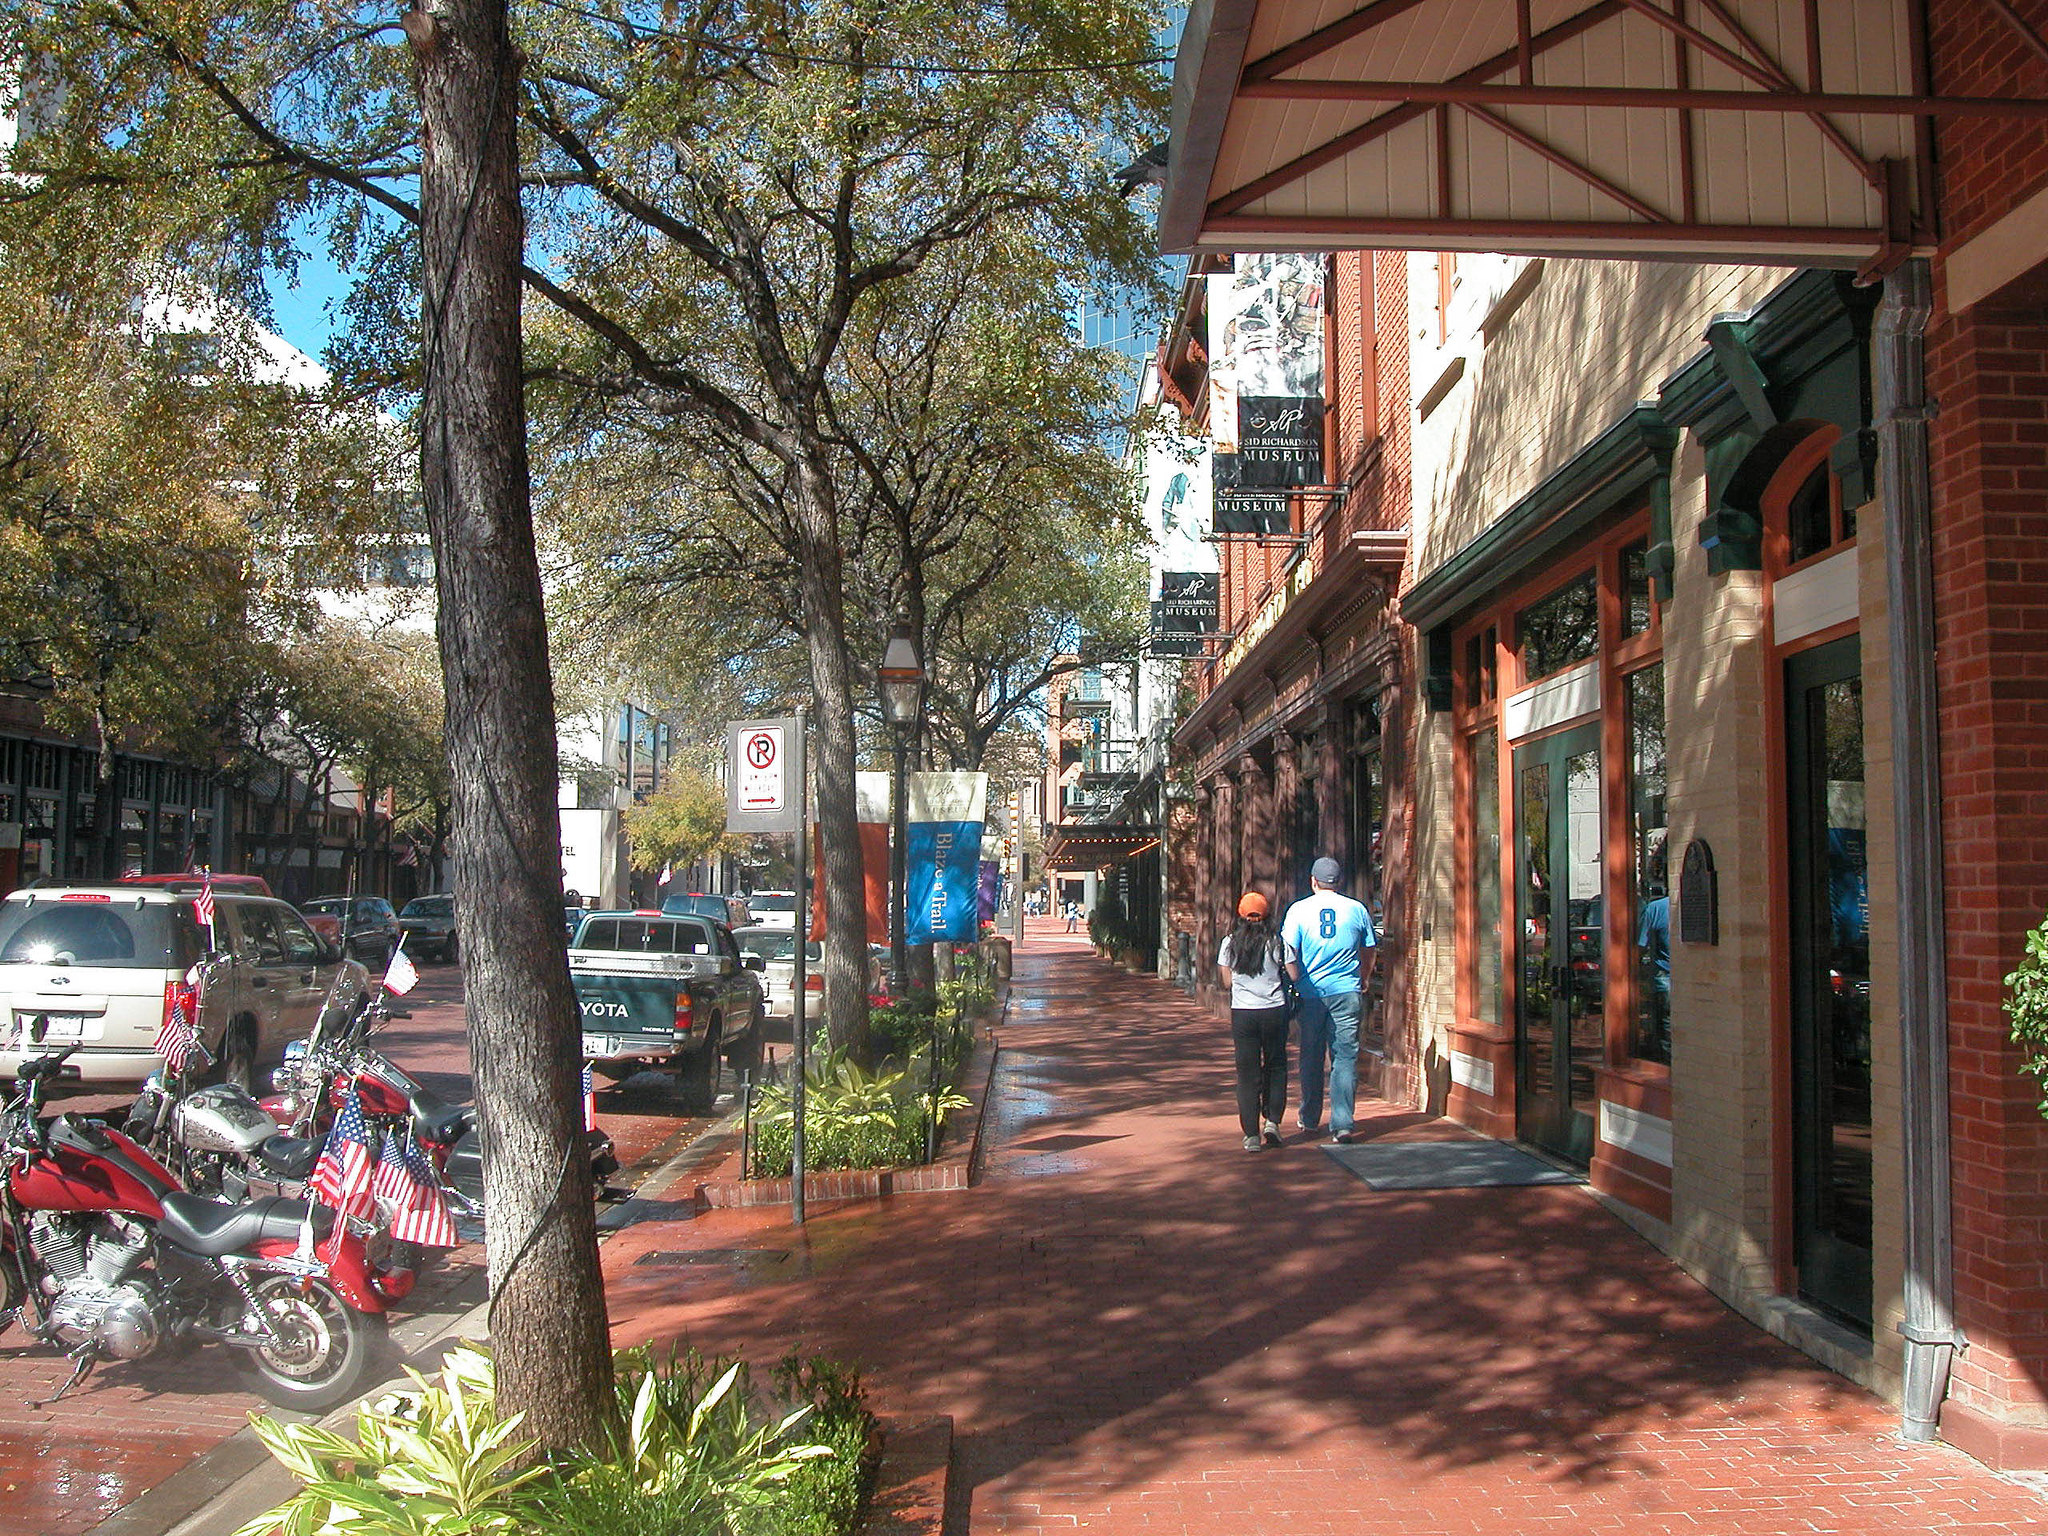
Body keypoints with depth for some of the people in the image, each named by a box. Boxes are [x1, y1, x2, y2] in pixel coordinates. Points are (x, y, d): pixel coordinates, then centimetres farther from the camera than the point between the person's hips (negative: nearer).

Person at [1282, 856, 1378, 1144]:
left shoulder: (1299, 909, -2)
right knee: (1345, 1057, 0)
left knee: (1311, 1058, 13)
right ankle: (1342, 1125, -8)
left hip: (1311, 993, 0)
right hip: (1347, 992, 0)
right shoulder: (1357, 910, 2)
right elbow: (1371, 953, 12)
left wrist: (1298, 982, 5)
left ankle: (1310, 1120, 25)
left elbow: (1288, 954, -7)